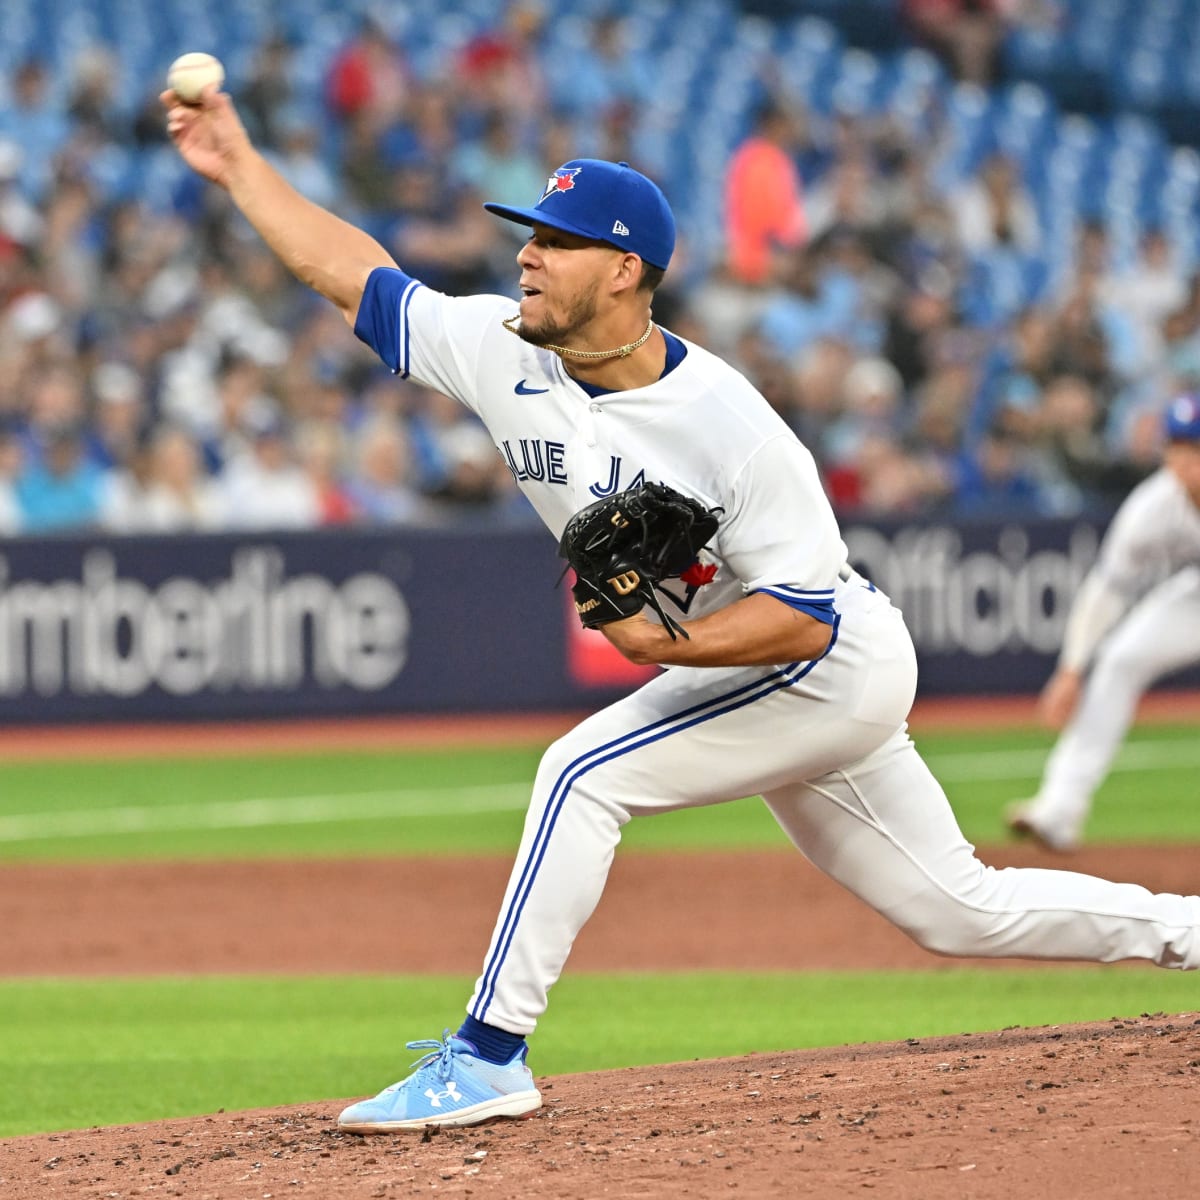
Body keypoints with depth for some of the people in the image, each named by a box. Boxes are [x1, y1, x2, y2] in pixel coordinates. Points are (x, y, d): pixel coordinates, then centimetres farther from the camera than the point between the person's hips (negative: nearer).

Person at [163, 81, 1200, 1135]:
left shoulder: (730, 429, -28)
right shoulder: (503, 354, -8)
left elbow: (805, 616, -26)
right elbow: (355, 275, 0)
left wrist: (667, 643, -39)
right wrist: (239, 165, -3)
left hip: (834, 666, -8)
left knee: (587, 772, -22)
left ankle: (489, 1057, -18)